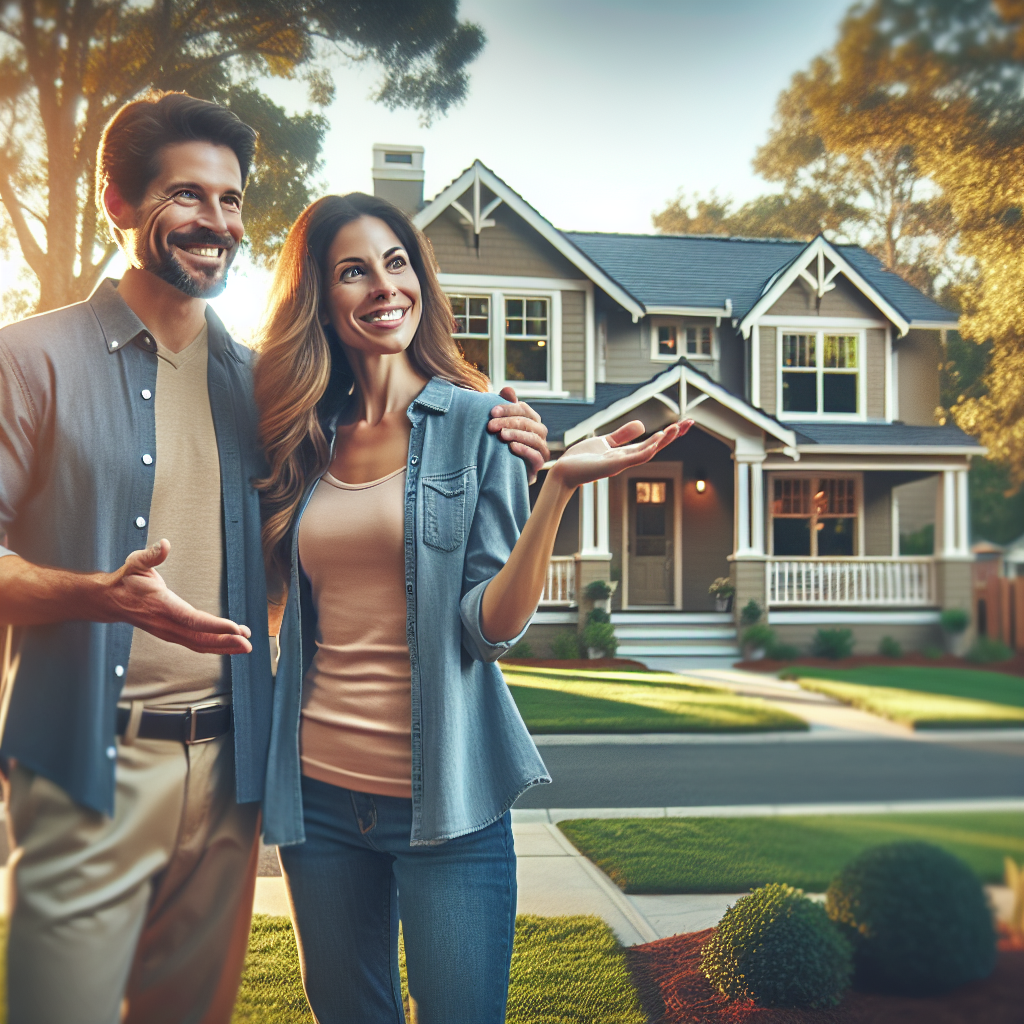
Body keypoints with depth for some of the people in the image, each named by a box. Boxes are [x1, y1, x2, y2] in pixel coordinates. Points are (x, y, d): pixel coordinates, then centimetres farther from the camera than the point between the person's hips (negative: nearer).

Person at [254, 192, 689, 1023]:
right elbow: (291, 603, 14)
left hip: (443, 798, -4)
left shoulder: (478, 423, -5)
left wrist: (560, 485, -25)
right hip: (317, 795, 4)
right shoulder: (304, 439, 6)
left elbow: (493, 627, -14)